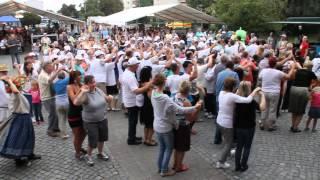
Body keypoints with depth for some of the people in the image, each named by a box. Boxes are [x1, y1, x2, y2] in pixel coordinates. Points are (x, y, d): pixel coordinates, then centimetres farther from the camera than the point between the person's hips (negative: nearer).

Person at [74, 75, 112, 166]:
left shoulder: (98, 90, -2)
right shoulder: (85, 94, -22)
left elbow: (106, 99, 11)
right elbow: (76, 103, -39)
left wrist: (109, 98, -11)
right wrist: (82, 92, -45)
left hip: (103, 120, 6)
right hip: (90, 122, -6)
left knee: (102, 138, 21)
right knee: (93, 141, 2)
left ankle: (100, 153, 46)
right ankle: (88, 156, 31)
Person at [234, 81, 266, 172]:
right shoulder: (250, 101, -21)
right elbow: (262, 107, -33)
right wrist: (262, 95, -22)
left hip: (238, 127, 5)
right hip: (249, 128, -5)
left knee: (239, 146, 16)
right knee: (247, 147, 12)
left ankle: (237, 165, 22)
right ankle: (243, 166, 19)